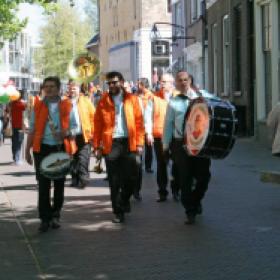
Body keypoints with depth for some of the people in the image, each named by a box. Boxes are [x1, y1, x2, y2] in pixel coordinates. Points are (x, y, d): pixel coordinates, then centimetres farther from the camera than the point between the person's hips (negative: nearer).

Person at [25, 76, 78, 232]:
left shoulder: (67, 106, 4)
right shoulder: (38, 106, 6)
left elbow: (74, 126, 6)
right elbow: (32, 129, 8)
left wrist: (66, 133, -16)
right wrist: (27, 150, 3)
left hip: (61, 148, 0)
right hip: (42, 148, 0)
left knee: (59, 183, 9)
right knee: (43, 184, -3)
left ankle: (55, 215, 23)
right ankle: (45, 218, 1)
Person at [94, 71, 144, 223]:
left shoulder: (131, 99, 5)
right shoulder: (103, 101, 5)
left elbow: (139, 122, 3)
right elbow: (97, 125, 3)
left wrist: (139, 143, -3)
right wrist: (97, 146, -3)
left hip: (129, 143, 0)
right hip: (110, 144, 0)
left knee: (131, 177, 3)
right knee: (114, 181, 2)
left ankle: (123, 202, 29)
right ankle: (118, 212, 11)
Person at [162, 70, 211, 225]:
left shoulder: (200, 97, 9)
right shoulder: (173, 103, 9)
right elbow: (168, 124, 9)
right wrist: (166, 145, 7)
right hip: (181, 144, 0)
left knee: (204, 175, 2)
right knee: (185, 179, 1)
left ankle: (196, 200, 31)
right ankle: (190, 211, 12)